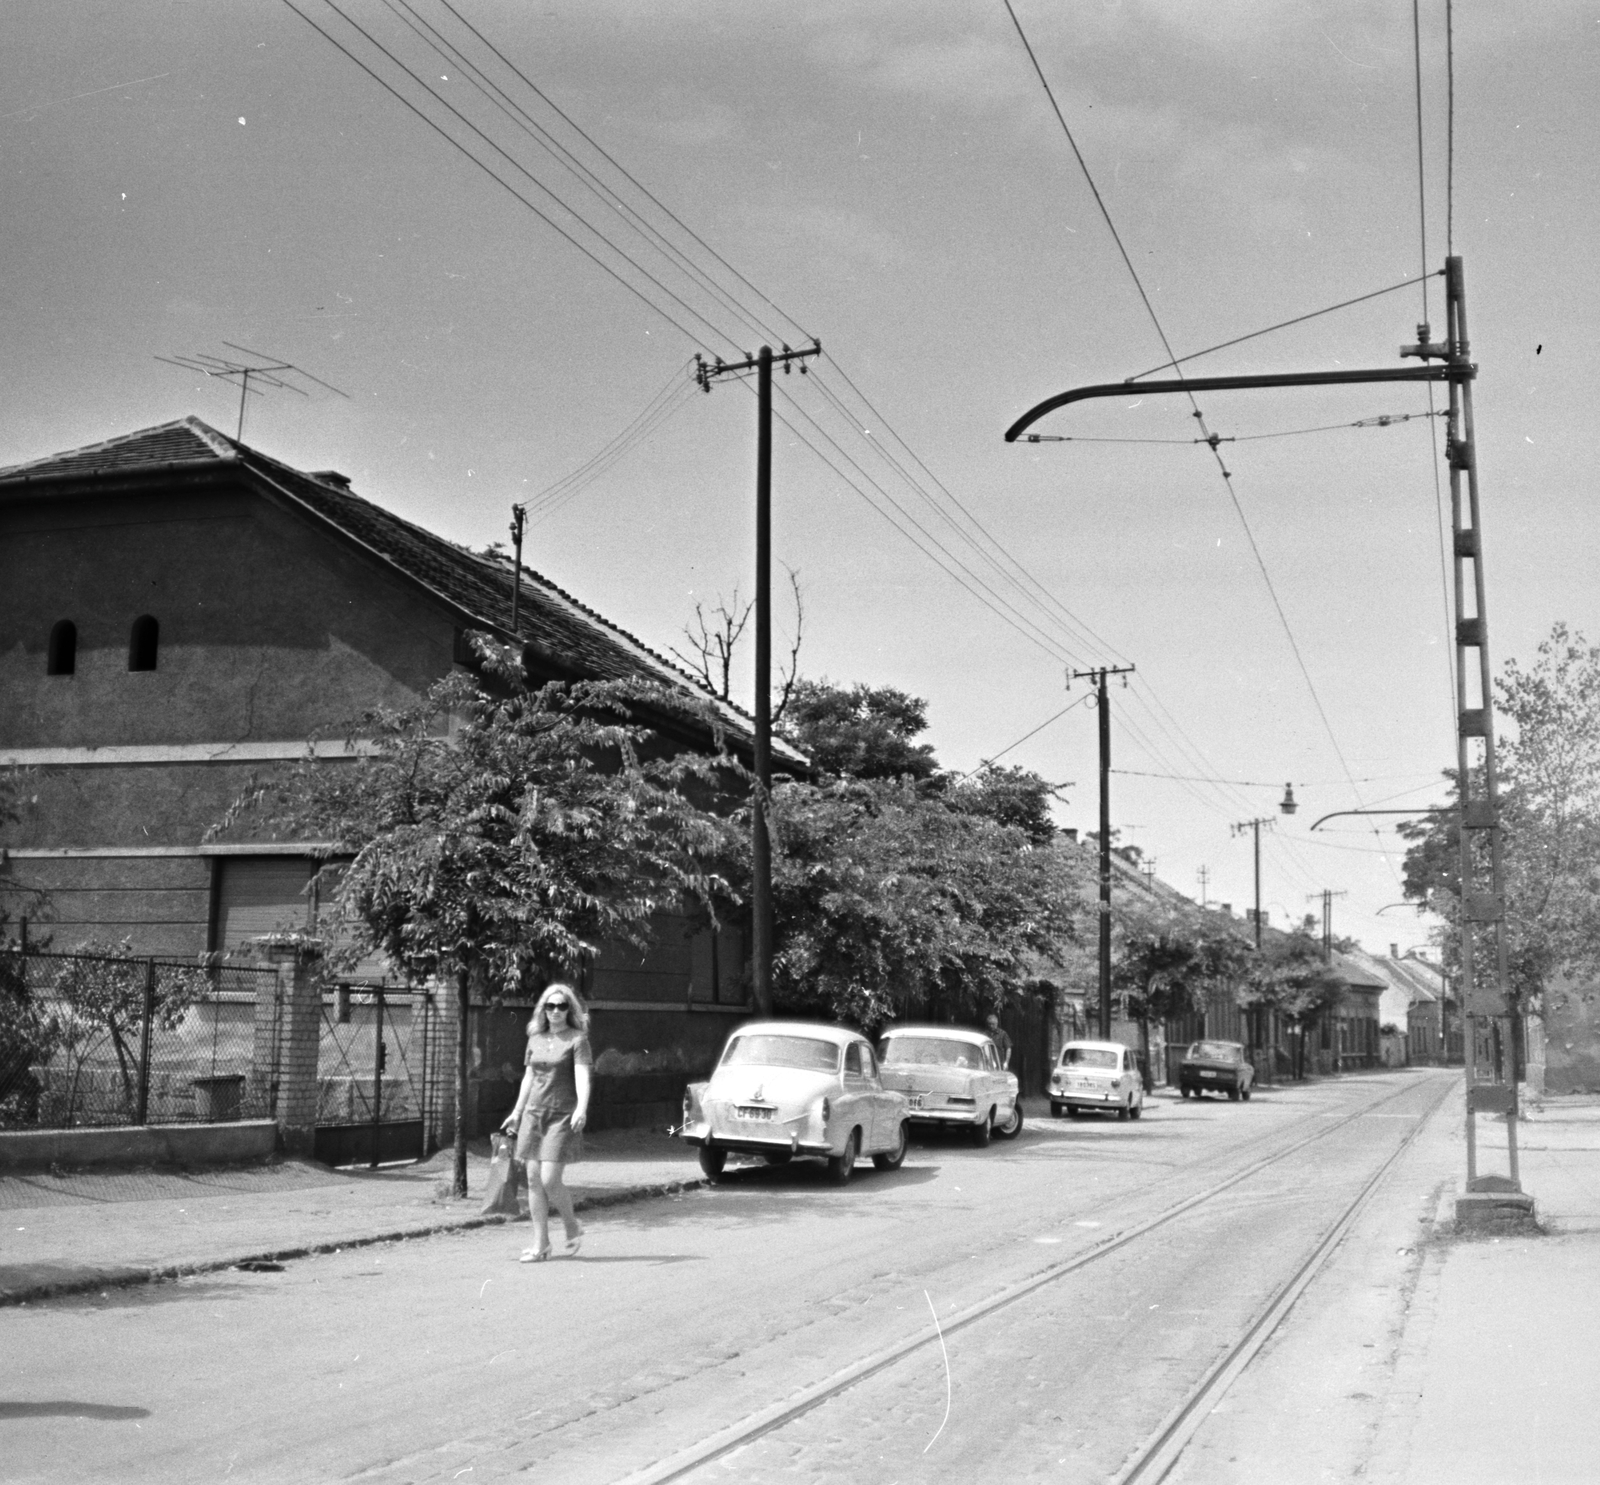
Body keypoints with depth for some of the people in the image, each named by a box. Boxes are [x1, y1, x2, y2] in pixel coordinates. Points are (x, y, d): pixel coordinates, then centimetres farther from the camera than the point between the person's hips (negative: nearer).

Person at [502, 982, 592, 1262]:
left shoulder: (577, 1039, -5)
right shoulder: (536, 1039, 11)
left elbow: (583, 1077, -16)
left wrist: (581, 1109, -30)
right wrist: (517, 1112, 22)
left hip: (562, 1116, -6)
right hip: (533, 1113, 6)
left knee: (550, 1180, -12)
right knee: (534, 1180, 3)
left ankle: (572, 1227, 13)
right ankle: (540, 1244, 10)